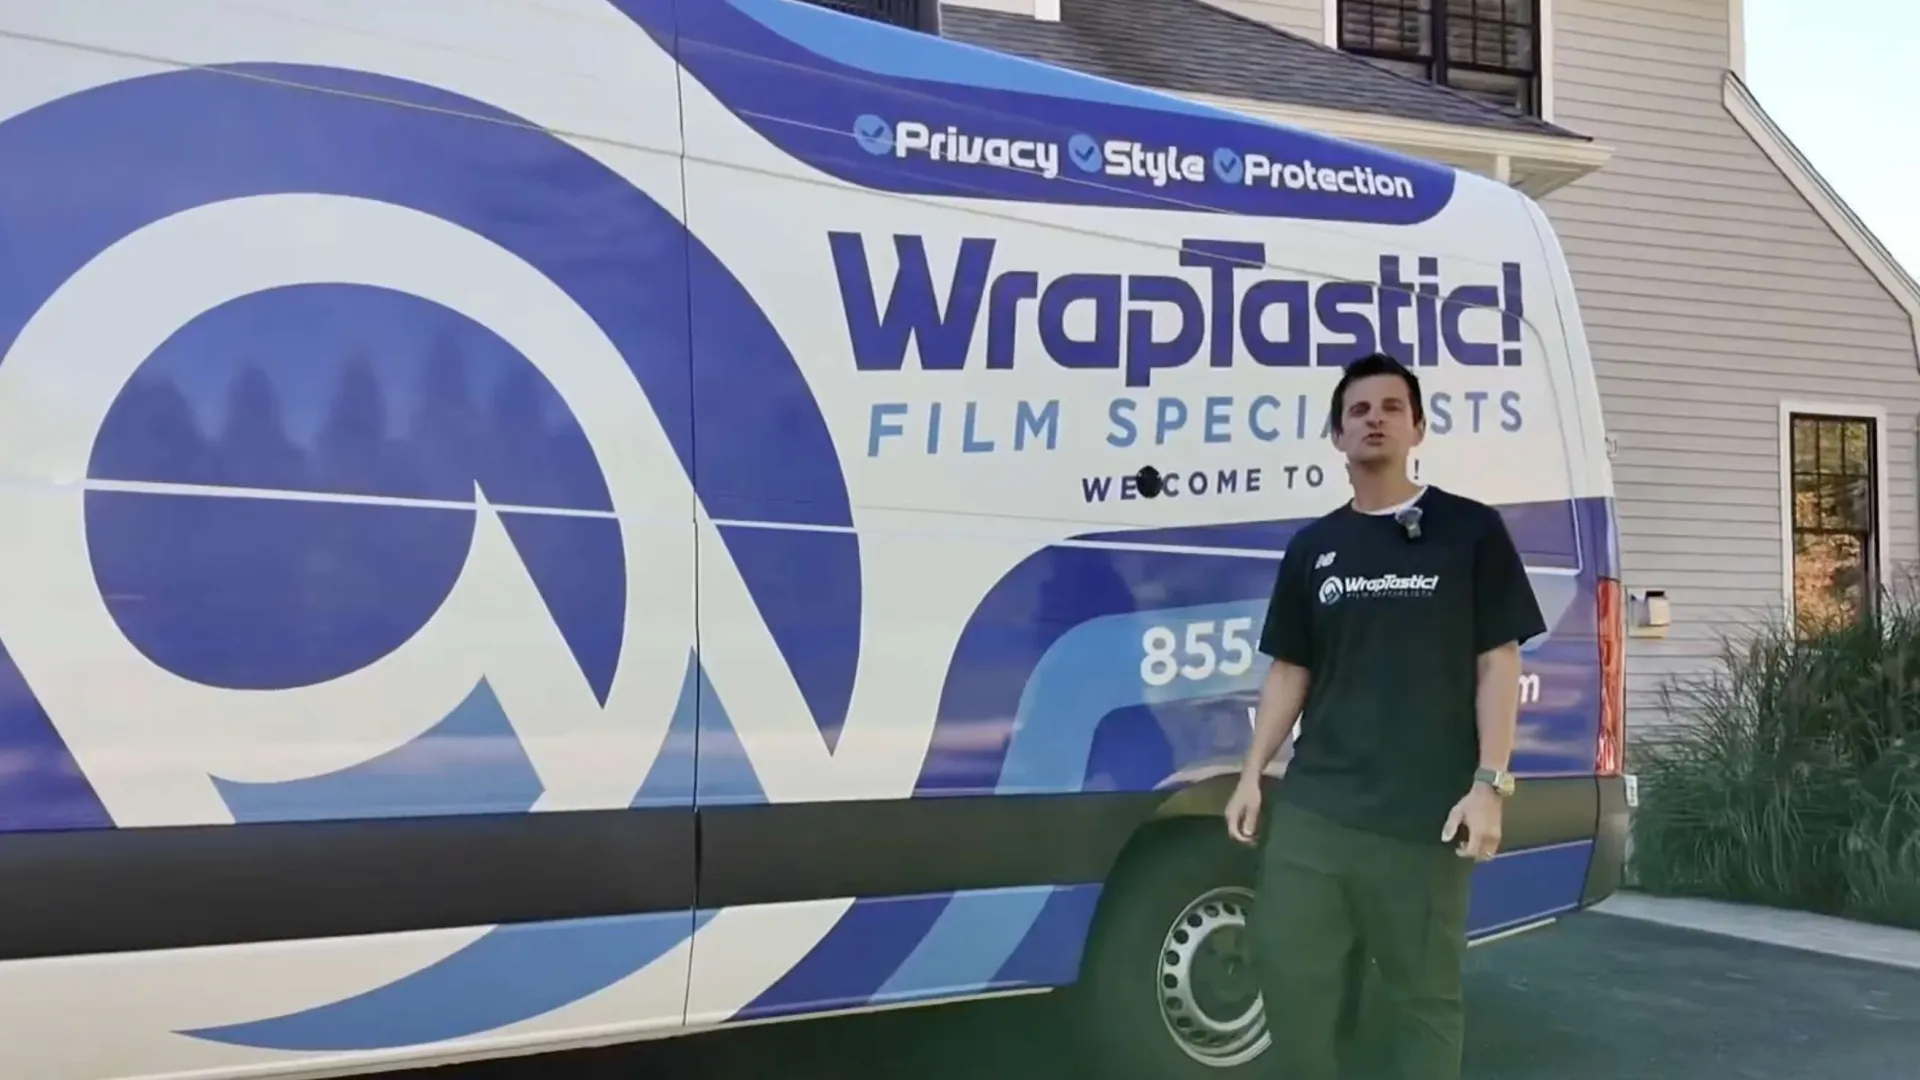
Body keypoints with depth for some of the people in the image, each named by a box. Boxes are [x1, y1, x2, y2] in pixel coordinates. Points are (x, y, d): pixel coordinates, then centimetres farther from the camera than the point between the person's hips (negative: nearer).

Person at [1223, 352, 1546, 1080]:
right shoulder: (1312, 548, 13)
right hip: (1311, 804, 4)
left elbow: (1498, 667, -1)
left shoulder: (1470, 532, 2)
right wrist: (1252, 774, 6)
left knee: (1423, 992, 3)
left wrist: (1489, 783, -10)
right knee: (1287, 965, 1)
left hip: (1425, 813, -4)